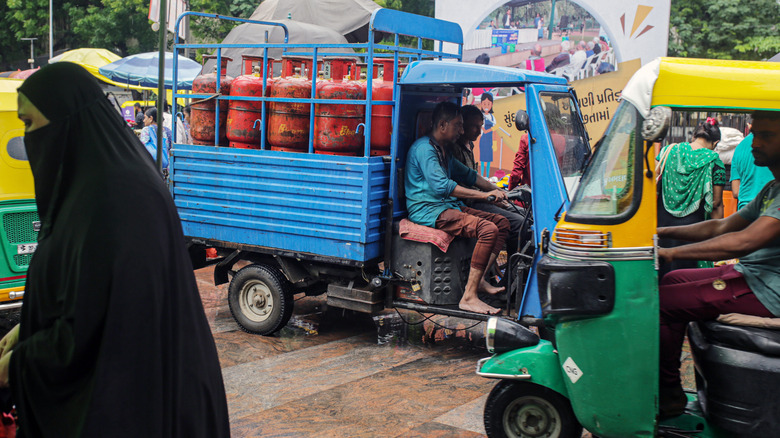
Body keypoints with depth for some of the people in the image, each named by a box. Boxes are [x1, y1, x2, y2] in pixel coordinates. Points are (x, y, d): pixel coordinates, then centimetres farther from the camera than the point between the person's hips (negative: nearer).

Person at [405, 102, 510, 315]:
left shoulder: (444, 149, 20)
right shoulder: (424, 148, -13)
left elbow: (466, 174, 32)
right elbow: (442, 185, -25)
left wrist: (495, 189, 16)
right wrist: (484, 195, -24)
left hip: (448, 206, 10)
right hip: (428, 211, -10)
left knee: (501, 222, 4)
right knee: (488, 229, -26)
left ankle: (480, 280, 1)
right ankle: (469, 297, -28)